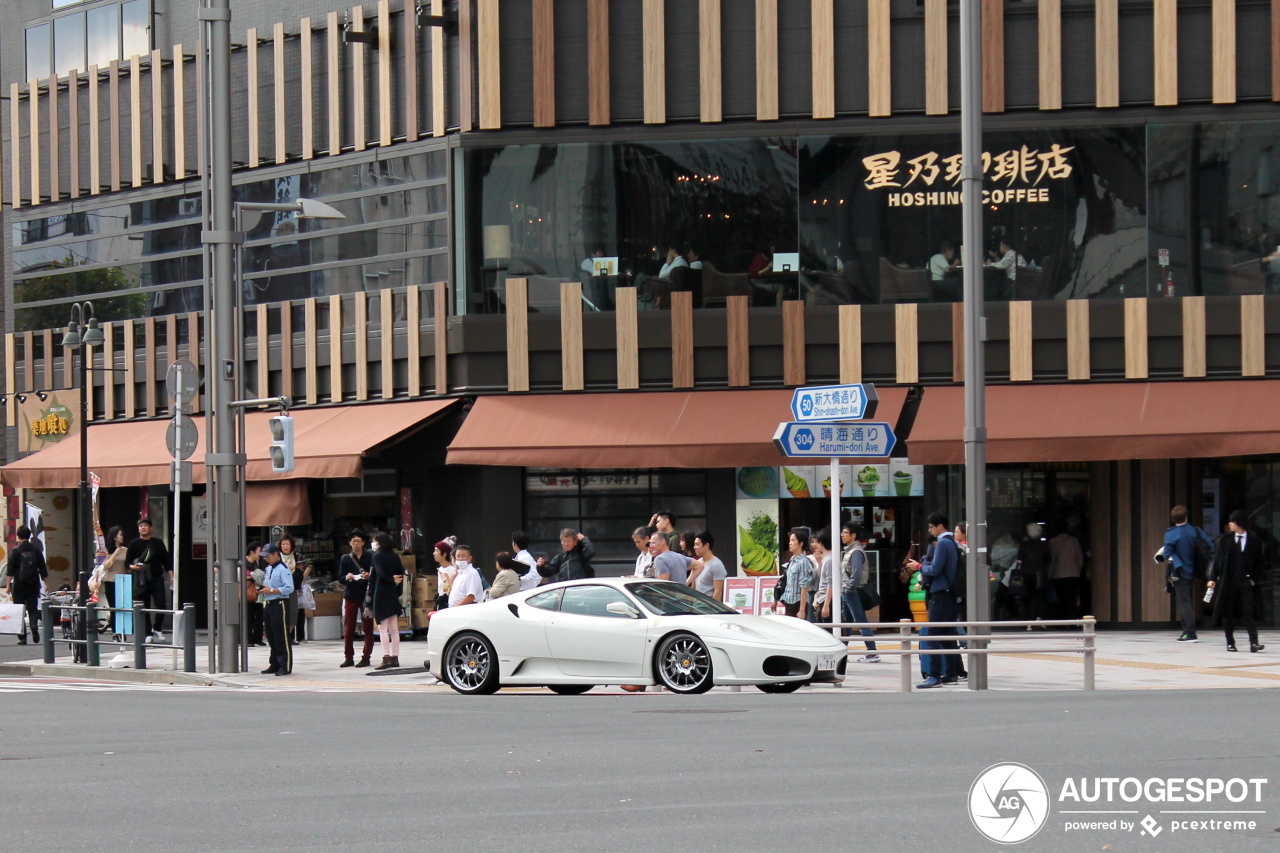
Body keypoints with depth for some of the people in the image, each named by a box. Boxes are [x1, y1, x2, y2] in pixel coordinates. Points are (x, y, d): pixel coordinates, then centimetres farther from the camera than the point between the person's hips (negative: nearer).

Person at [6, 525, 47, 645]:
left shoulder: (15, 551, -4)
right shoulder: (36, 549, 5)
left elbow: (11, 570, -7)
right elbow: (43, 568, 8)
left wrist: (8, 585, -5)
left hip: (19, 585, -2)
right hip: (33, 585, 2)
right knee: (33, 609, 7)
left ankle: (22, 637, 1)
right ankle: (34, 625, -23)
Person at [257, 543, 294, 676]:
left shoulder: (283, 569, -9)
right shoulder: (267, 569, 19)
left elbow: (289, 588, -19)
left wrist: (271, 590, -18)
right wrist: (262, 590, 6)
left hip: (279, 604, -9)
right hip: (268, 605, 9)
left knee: (281, 637, -8)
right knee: (271, 637, 11)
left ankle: (286, 666, -8)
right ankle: (274, 664, 17)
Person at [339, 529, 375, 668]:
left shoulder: (370, 557, 2)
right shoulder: (345, 558, 8)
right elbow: (340, 577, 8)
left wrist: (368, 576, -16)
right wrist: (347, 577, -13)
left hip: (366, 595, -2)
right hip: (350, 595, 2)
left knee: (368, 628, -1)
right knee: (348, 629, 1)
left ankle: (366, 657, 4)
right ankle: (349, 658, 8)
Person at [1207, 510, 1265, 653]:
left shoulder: (1254, 540, 2)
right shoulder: (1225, 539, 6)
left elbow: (1260, 563, 6)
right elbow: (1218, 559, 6)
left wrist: (1255, 579, -4)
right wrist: (1213, 578, 0)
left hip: (1246, 582, -2)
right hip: (1228, 581, 2)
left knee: (1248, 614, -9)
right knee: (1228, 614, 4)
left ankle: (1254, 643, -13)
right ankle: (1230, 643, 13)